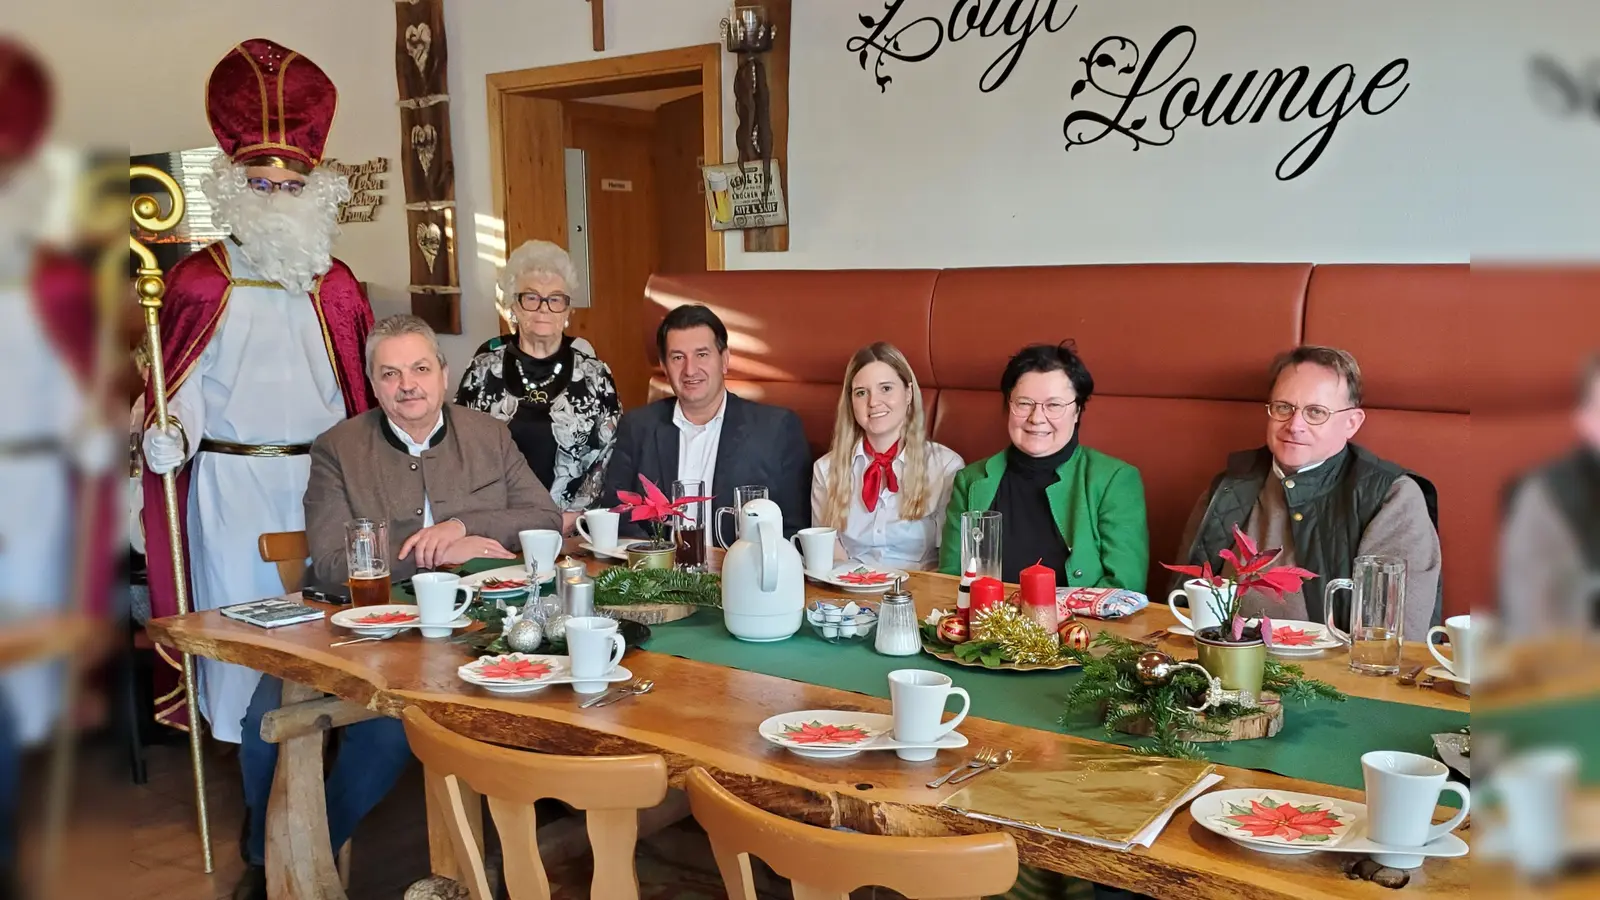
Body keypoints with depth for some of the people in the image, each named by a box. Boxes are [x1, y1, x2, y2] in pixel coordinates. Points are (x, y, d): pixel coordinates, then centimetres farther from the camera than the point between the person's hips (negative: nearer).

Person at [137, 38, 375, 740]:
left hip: (321, 479, 2)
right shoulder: (198, 279, 3)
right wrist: (170, 436, -16)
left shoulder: (336, 285, 9)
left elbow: (358, 393, 10)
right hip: (231, 482, -1)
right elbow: (182, 387, 3)